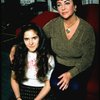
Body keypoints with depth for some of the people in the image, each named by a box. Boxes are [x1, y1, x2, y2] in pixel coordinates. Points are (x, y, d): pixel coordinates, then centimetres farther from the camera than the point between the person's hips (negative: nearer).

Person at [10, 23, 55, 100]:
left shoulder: (48, 58, -1)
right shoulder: (19, 56, 5)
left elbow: (48, 84, -2)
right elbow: (14, 79, 8)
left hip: (40, 93, -2)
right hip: (22, 91, 2)